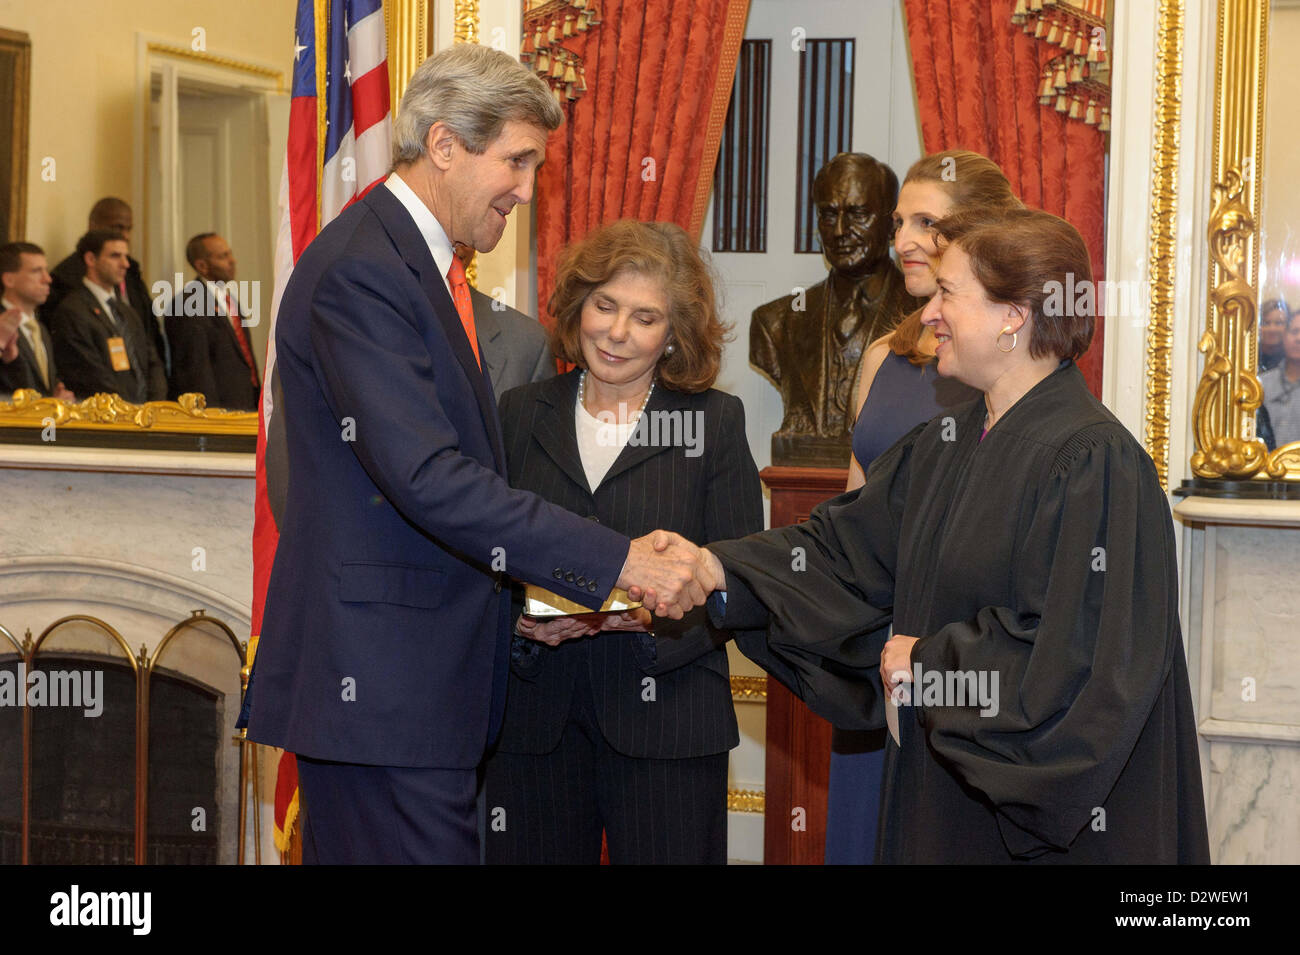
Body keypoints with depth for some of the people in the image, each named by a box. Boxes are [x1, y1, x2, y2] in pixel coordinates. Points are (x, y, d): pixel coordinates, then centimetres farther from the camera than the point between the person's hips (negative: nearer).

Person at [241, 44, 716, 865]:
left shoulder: (425, 265, 17)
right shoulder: (359, 272, -16)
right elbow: (426, 477, -25)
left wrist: (522, 600, 9)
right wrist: (618, 561, -25)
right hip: (382, 683, -10)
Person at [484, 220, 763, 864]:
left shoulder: (716, 421, 5)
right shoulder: (521, 413, 11)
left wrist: (661, 615, -18)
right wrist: (519, 618, -11)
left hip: (666, 718, -2)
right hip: (534, 712, 2)